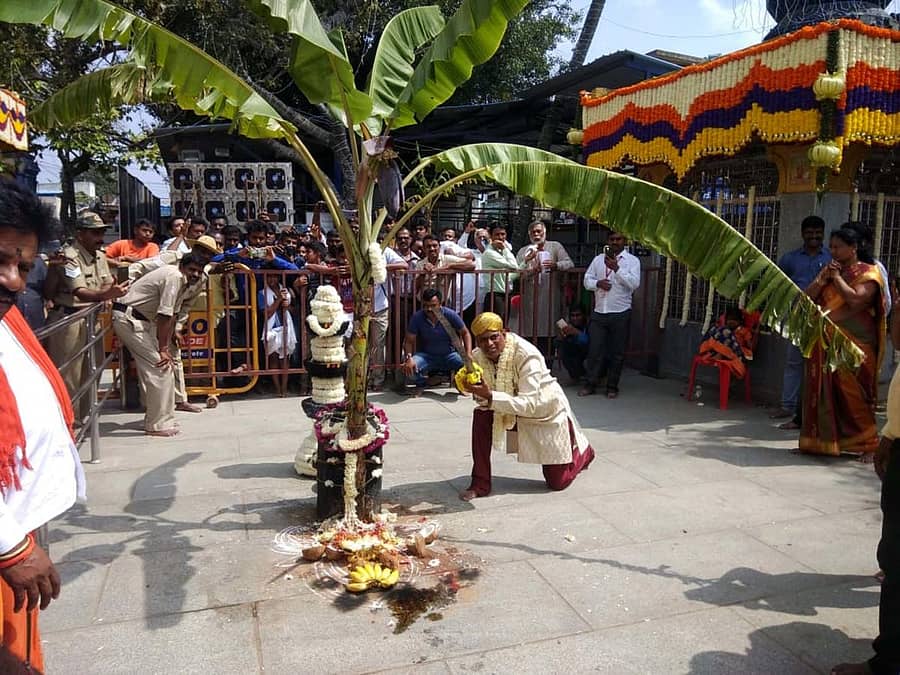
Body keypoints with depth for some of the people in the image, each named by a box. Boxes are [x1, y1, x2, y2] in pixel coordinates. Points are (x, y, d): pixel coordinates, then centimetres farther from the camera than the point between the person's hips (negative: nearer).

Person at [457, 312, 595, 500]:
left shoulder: (527, 355, -34)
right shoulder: (478, 357, -16)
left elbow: (528, 404, -41)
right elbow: (483, 400, -14)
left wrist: (490, 397, -51)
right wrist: (468, 387, -35)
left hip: (547, 413, -4)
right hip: (512, 413, 5)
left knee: (557, 482, 3)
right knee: (481, 417, -27)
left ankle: (582, 450, 37)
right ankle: (480, 484, -12)